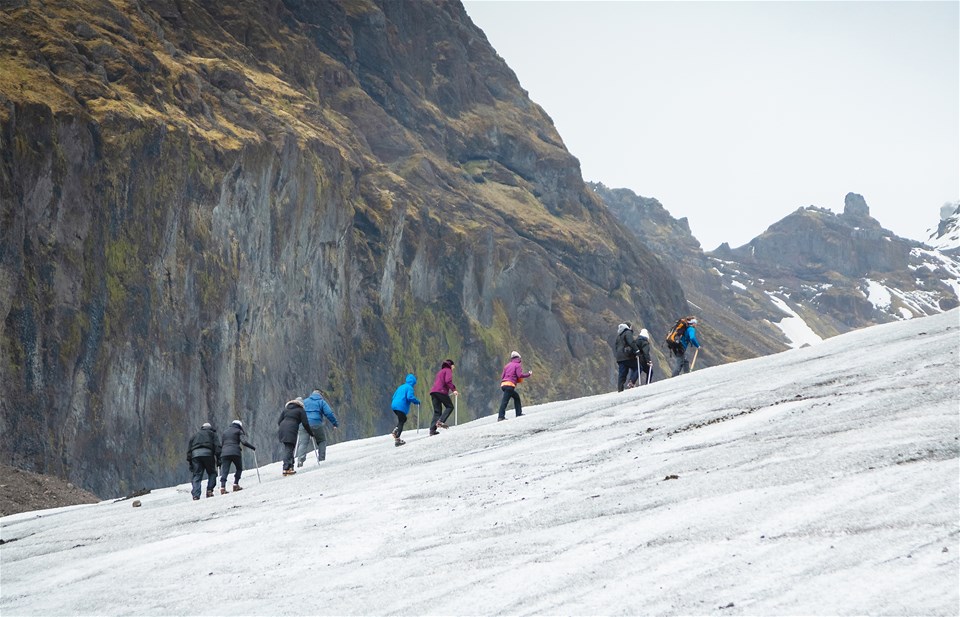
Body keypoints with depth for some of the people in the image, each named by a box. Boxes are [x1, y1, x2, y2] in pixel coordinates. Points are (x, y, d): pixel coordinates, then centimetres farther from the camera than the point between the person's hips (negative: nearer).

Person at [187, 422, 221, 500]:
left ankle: (195, 495, -11)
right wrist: (218, 459, 2)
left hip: (195, 454, 3)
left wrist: (189, 461, 23)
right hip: (207, 453, -3)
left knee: (197, 476, 2)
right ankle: (209, 490, -6)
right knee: (212, 473, 12)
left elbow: (189, 449, 25)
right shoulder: (212, 433, 23)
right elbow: (217, 446, 7)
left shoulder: (195, 435, 32)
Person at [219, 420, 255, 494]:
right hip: (235, 452, -4)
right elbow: (244, 442, -5)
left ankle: (222, 486, -19)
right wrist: (252, 447, 6)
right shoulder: (238, 431, 8)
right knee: (239, 468, 14)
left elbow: (221, 444, 20)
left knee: (224, 471, -1)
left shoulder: (225, 431, 23)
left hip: (224, 453, 4)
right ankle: (236, 484, 0)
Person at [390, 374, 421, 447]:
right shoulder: (410, 388, -3)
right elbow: (410, 397, -18)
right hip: (401, 407, -8)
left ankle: (396, 430, 3)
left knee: (403, 419, 25)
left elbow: (394, 396, 24)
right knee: (401, 422, -2)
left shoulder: (401, 387, 21)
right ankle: (397, 439, -10)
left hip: (394, 405, 8)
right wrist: (417, 401, -3)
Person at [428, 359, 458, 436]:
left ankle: (432, 429, -7)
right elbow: (448, 381, -13)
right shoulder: (448, 370, 5)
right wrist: (453, 389, -17)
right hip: (441, 391, -8)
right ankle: (441, 421, -18)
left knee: (437, 411, 6)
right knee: (450, 407, 3)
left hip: (433, 391, 8)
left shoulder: (440, 371, 31)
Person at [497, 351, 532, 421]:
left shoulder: (508, 365, 21)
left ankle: (519, 413, 21)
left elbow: (502, 376, 18)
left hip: (503, 384, 8)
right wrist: (529, 374, 3)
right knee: (505, 400, -14)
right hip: (510, 385, -8)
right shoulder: (517, 365, 2)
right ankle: (501, 417, -21)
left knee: (516, 397, 22)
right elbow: (520, 375, -10)